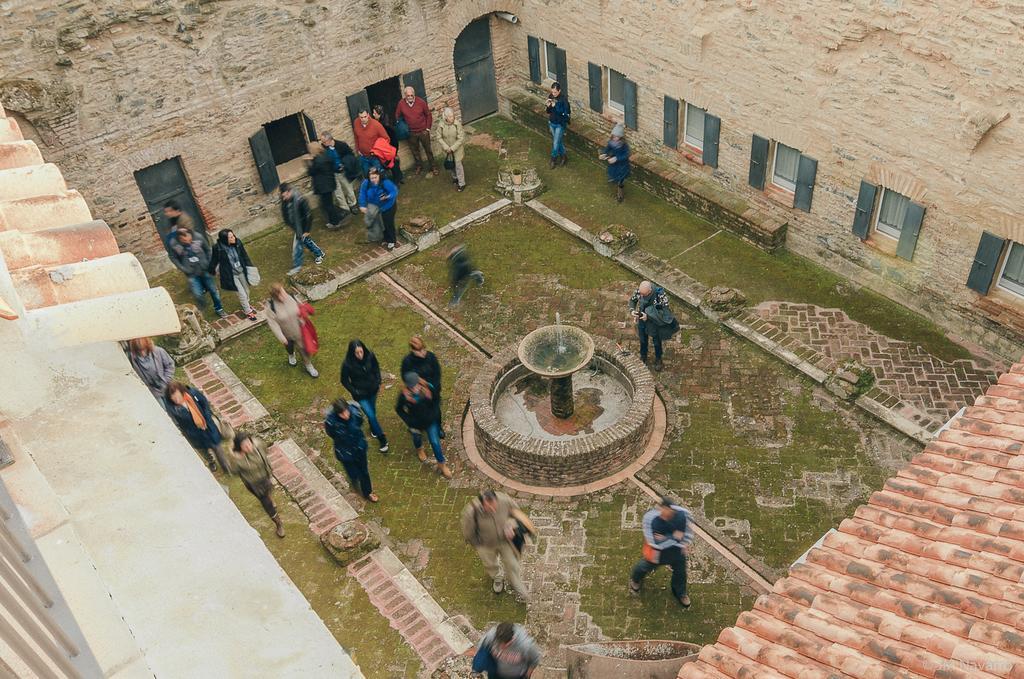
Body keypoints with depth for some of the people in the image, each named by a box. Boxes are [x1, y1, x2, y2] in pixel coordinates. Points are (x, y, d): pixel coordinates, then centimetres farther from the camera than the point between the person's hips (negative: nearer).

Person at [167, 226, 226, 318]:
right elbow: (173, 258, -3)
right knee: (198, 295, -5)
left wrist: (209, 264, -5)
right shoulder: (174, 244, -18)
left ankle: (219, 309, 37)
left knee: (213, 290, 13)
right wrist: (184, 269, -10)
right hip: (192, 273, -1)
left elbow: (208, 250, -2)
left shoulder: (198, 237, -19)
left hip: (204, 270, 1)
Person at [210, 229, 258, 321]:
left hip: (241, 271, 4)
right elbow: (214, 261, -9)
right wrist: (211, 272, 6)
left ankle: (246, 305, 54)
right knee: (242, 294, 4)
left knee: (246, 290, 24)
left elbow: (244, 255, 0)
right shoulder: (218, 248, -26)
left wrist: (249, 266, 6)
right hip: (231, 275, -4)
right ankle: (248, 311, 29)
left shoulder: (237, 242, -16)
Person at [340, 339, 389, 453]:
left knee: (372, 411, 26)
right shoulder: (347, 364, -29)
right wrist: (354, 392, -15)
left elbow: (376, 368, 1)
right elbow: (344, 381, -12)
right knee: (371, 415, -2)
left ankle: (373, 429, 57)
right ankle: (382, 440, 16)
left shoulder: (370, 356, -21)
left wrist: (378, 383, -3)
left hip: (372, 390, 4)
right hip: (360, 394, -4)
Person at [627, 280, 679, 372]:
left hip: (655, 322, -3)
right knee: (643, 341, 25)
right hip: (642, 320, 3)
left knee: (657, 342, 20)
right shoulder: (639, 291, -23)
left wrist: (648, 316, -37)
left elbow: (665, 312, -30)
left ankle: (658, 360, 46)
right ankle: (643, 357, 52)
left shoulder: (661, 295, -36)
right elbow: (632, 300, -3)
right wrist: (632, 310, -24)